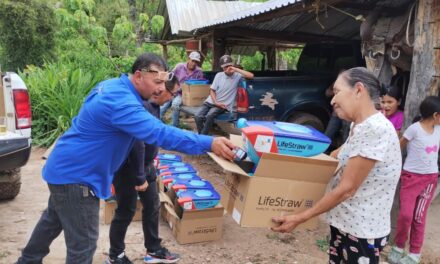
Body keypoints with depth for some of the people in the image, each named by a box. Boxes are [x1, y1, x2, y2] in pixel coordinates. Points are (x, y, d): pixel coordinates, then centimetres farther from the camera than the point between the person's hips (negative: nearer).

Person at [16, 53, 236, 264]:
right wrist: (209, 143, -44)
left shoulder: (113, 85, 2)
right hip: (76, 176, -11)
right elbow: (160, 133, -42)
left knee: (53, 219, 31)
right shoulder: (120, 101, -31)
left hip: (65, 167, 11)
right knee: (83, 245, -1)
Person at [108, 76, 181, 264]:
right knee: (126, 212, 7)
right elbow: (137, 145, -28)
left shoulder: (153, 105, 2)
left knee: (152, 206, 16)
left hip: (146, 165, 9)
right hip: (128, 168, -9)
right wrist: (139, 177, -22)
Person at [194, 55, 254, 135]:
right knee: (197, 116, -21)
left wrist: (235, 69, -17)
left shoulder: (237, 76, -2)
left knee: (209, 116, -33)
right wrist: (216, 102, -9)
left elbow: (251, 76, -18)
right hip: (211, 102, 4)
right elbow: (212, 91, 8)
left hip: (223, 105, -4)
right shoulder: (219, 75, 8)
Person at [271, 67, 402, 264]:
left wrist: (300, 218, -18)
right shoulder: (358, 126, 5)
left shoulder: (376, 130, -24)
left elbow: (346, 189, -23)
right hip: (344, 223, 8)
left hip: (362, 232, -8)